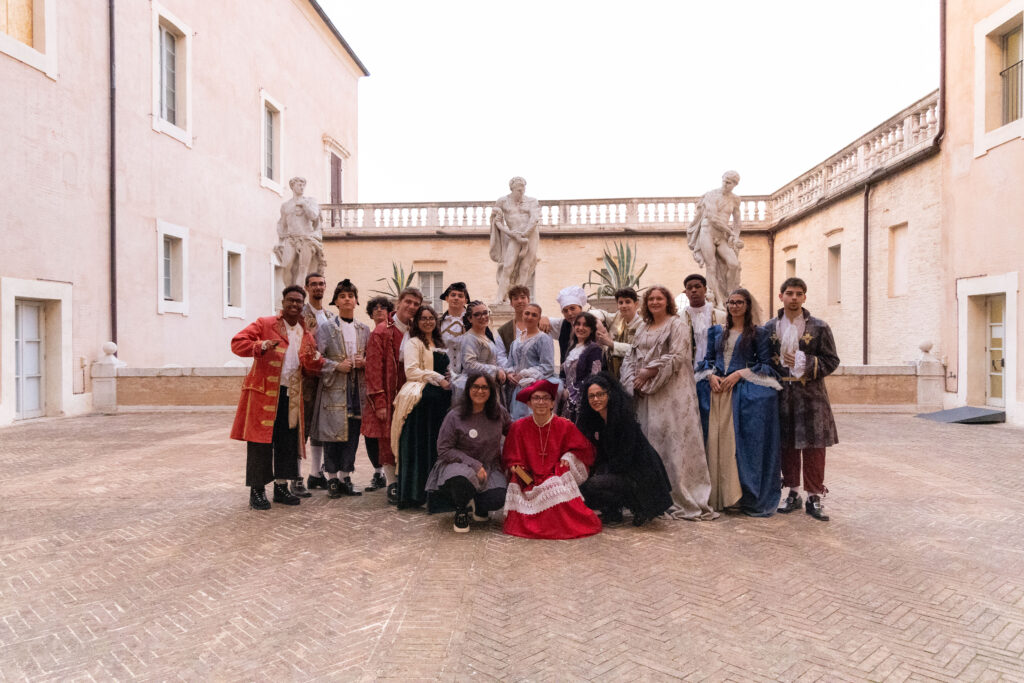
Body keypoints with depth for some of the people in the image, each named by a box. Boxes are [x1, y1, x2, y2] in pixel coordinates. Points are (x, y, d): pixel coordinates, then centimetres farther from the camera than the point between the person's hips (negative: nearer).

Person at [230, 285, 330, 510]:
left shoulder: (306, 334, 15)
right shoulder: (264, 324, 1)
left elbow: (312, 364, 11)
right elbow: (237, 343, -7)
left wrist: (318, 361, -14)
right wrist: (261, 346, -25)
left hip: (291, 396, 5)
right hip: (264, 392, -5)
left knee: (288, 441, 8)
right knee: (260, 441, -1)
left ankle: (281, 486, 21)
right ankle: (257, 490, 7)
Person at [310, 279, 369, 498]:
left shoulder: (364, 330, 13)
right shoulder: (326, 328, 1)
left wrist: (364, 362, -3)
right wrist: (337, 366, -14)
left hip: (356, 390, 4)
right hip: (334, 389, -4)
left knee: (352, 435, 6)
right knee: (333, 434, -1)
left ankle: (346, 477, 16)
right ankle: (332, 479, 10)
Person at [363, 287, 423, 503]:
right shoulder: (381, 332, -5)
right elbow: (374, 369, -8)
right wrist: (379, 403, -13)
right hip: (388, 397, -4)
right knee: (387, 441, 2)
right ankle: (392, 485, 12)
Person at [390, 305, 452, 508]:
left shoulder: (439, 344, 22)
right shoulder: (413, 343, 0)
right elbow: (411, 371, -12)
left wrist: (449, 384, 10)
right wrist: (437, 378, -13)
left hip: (441, 400, 7)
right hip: (422, 399, -7)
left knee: (437, 445, 6)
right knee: (419, 446, -5)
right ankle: (413, 493, 0)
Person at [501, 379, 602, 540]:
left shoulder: (565, 426, 4)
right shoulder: (518, 427, 5)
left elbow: (585, 451, 11)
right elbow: (510, 459, 11)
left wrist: (569, 457, -8)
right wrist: (516, 469, -10)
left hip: (557, 477, -1)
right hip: (529, 482, 1)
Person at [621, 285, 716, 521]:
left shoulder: (678, 325, 1)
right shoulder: (643, 329, 20)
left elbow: (677, 356, -10)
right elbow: (631, 358, 16)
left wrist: (649, 371, -11)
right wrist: (634, 381, -2)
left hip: (672, 393, -6)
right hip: (646, 395, 6)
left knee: (674, 441, -9)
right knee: (649, 441, 5)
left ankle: (682, 499, -4)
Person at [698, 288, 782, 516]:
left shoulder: (758, 333, 5)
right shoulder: (716, 331, 15)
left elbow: (765, 364, 0)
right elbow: (708, 359, 15)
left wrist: (739, 373, -12)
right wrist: (711, 375, -5)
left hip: (746, 393, -3)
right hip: (718, 391, 3)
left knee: (745, 443, -5)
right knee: (717, 442, 0)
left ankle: (751, 499, 5)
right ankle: (720, 496, 9)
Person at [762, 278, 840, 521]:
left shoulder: (819, 327, 3)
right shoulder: (769, 328, 8)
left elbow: (832, 361, 2)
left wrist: (806, 363, -14)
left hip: (810, 394, -2)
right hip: (781, 394, 2)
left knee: (813, 446, -1)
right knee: (786, 445, 7)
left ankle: (814, 497, 9)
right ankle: (793, 493, 19)